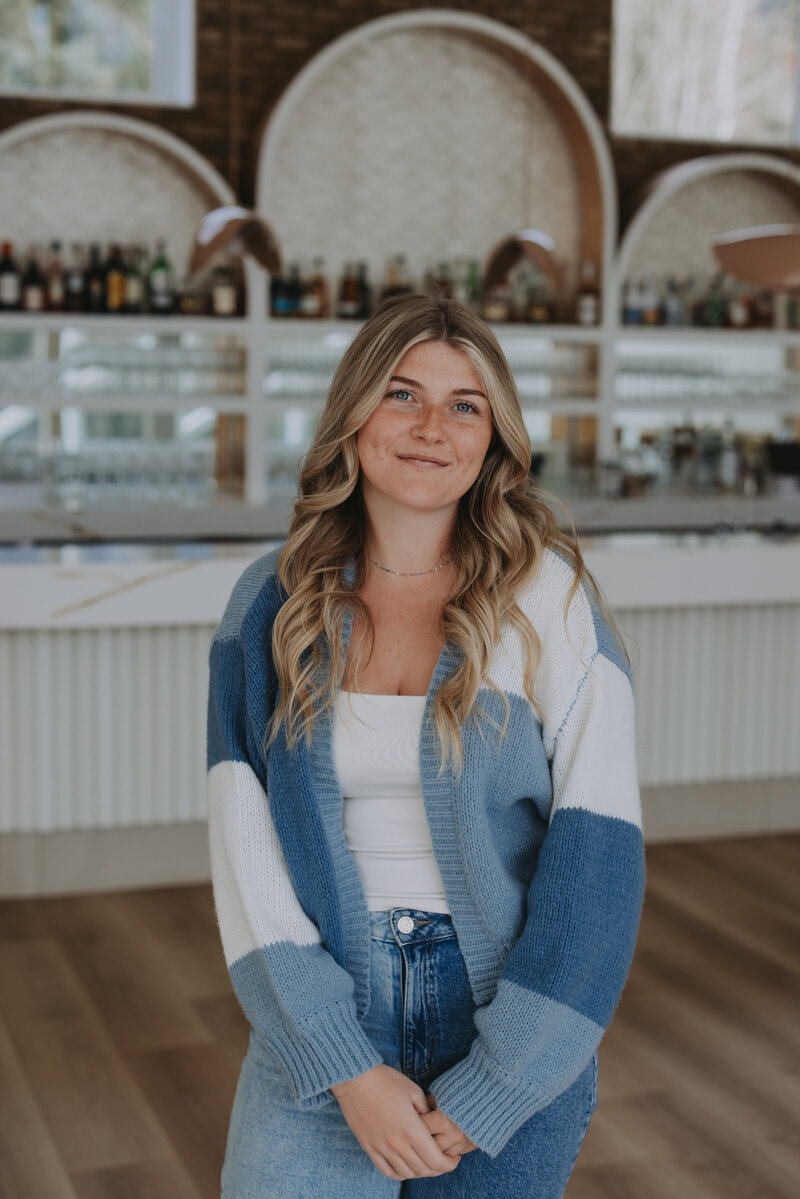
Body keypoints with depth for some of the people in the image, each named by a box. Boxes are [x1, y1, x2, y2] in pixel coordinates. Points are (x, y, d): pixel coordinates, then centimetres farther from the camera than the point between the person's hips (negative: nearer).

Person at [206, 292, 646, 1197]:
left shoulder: (550, 598, -8)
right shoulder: (271, 604, -1)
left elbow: (597, 851, -11)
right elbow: (245, 847, -4)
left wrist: (490, 1091, -13)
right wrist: (348, 1070, -12)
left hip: (511, 1031, -1)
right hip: (318, 1029, 1)